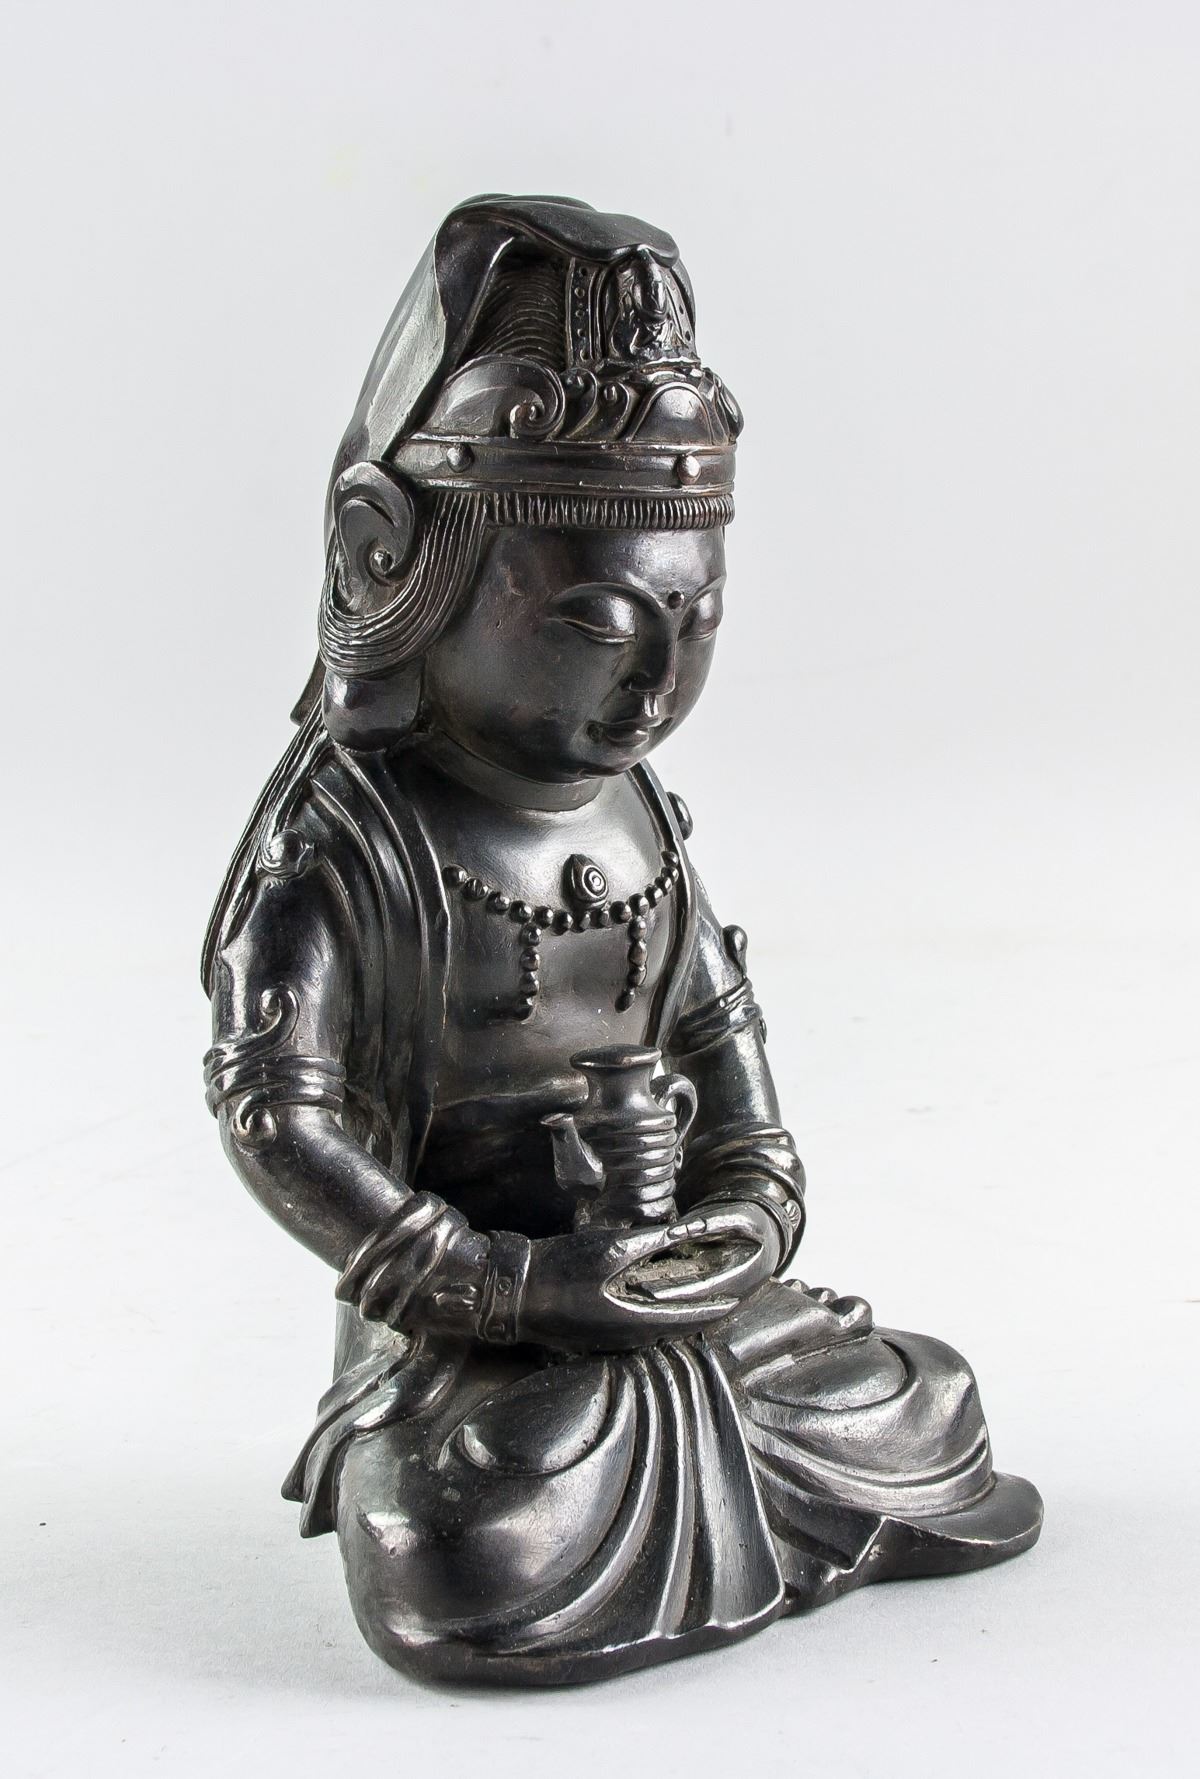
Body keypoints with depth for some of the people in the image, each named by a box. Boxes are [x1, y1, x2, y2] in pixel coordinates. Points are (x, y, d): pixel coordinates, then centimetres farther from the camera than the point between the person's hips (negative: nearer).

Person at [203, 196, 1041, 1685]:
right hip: (466, 1326, -6)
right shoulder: (346, 831, -15)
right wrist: (519, 1282, -24)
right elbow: (278, 1110, -19)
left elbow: (717, 1022, 17)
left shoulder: (632, 813, 8)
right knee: (471, 1565, -30)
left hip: (668, 1283, 6)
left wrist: (757, 1190, -3)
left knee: (921, 1417, 10)